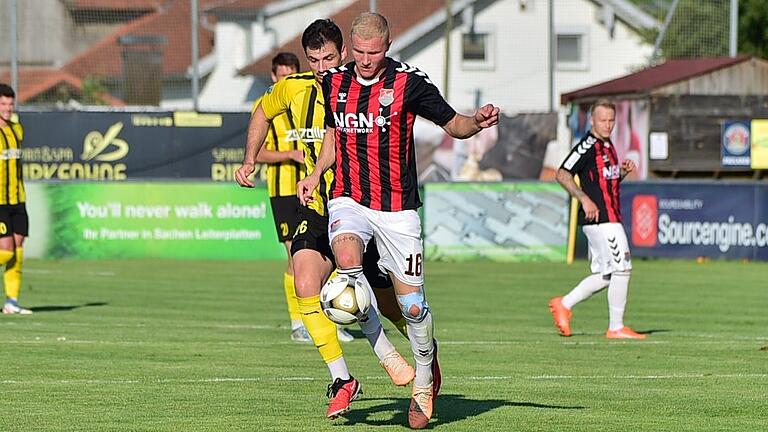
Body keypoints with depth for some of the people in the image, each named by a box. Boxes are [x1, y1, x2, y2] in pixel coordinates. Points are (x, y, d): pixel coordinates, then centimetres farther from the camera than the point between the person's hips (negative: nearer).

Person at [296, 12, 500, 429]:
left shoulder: (409, 82, -7)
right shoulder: (333, 83, 4)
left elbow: (452, 124, 1)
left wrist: (478, 122, -21)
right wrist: (315, 174, 7)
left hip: (397, 207, -2)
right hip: (349, 199, 2)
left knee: (412, 303, -1)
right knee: (347, 258, -31)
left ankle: (425, 381, 27)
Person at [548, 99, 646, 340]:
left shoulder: (608, 145, 18)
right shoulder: (587, 146, -11)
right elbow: (562, 175, -16)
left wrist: (623, 171, 8)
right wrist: (584, 198, -23)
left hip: (610, 218, 9)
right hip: (599, 219, -9)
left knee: (605, 275, 11)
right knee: (622, 268, -9)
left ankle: (564, 305, 22)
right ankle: (616, 328, -3)